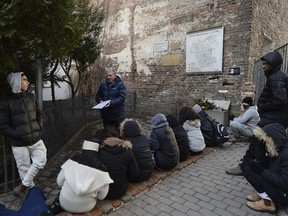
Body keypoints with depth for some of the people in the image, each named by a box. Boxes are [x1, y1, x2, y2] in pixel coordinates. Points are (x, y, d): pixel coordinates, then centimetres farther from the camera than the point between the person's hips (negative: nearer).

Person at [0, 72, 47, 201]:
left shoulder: (31, 97, 5)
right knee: (24, 169, 7)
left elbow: (39, 114, 16)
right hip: (19, 144, -4)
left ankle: (21, 189, 17)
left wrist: (39, 127, 2)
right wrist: (17, 135, -15)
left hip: (36, 139, 5)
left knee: (40, 162, 0)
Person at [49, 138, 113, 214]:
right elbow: (101, 196, -7)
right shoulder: (102, 170, -19)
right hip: (84, 208, -3)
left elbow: (59, 182, -2)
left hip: (65, 203, 3)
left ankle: (58, 205, 11)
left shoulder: (72, 161, -15)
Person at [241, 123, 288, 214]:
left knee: (248, 169, -17)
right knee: (247, 166, -2)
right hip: (276, 184, 9)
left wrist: (263, 171, -20)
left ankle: (268, 202, -6)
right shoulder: (278, 149, 0)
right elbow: (270, 168, 10)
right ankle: (264, 194, 4)